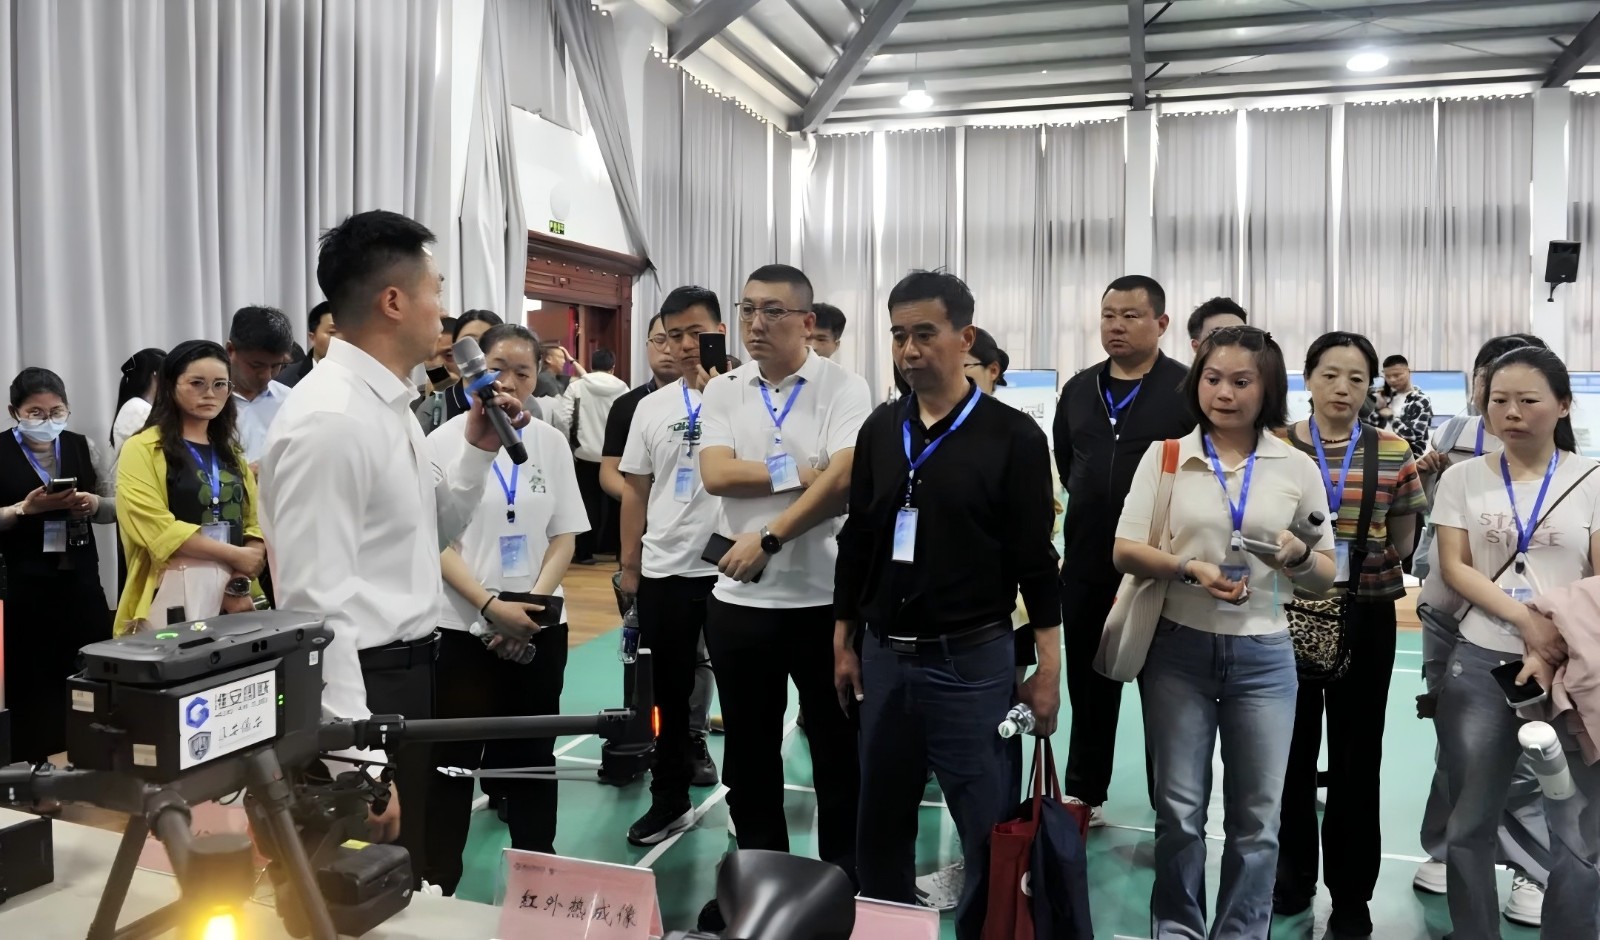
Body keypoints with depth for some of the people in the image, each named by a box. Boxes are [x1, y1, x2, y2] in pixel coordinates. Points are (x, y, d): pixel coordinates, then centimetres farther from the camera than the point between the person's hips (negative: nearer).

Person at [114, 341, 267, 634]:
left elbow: (254, 523, 9)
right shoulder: (142, 449, -2)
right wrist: (235, 555, -13)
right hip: (172, 598, -5)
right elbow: (157, 527, -14)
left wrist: (241, 582, -8)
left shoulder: (231, 454, 16)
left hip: (232, 597, 5)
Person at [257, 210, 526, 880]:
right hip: (362, 686, -9)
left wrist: (477, 448, 5)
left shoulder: (391, 404, 9)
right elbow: (317, 601, -24)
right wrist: (358, 760, -24)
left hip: (409, 675, 10)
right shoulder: (329, 419, -22)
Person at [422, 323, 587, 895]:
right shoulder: (446, 440, -5)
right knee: (453, 761, 5)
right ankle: (438, 881, 20)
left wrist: (532, 604, -9)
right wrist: (491, 605, -16)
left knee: (532, 756, 14)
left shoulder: (551, 442, 4)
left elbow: (564, 536, 5)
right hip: (463, 627, -3)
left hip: (539, 628, 3)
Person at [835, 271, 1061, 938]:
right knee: (880, 824, 15)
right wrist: (843, 642, 11)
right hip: (883, 656, 5)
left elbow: (1035, 557, -6)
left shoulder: (1012, 436, -7)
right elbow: (857, 541, 11)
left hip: (973, 661, -4)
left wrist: (1048, 667, -7)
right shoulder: (880, 430, 6)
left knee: (991, 833, 6)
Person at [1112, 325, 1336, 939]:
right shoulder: (1165, 455, 1)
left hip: (1263, 657, 1)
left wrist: (1297, 554, -15)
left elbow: (1326, 576, 7)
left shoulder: (1297, 468, 3)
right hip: (1179, 650, -1)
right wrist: (1190, 569, -19)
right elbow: (1125, 551, -3)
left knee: (1256, 818, 10)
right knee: (1179, 810, 8)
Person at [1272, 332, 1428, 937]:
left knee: (1356, 754, 9)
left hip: (1365, 616, 0)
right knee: (1291, 748, 11)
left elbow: (1403, 541, 6)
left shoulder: (1393, 453, 0)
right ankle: (1293, 874, 31)